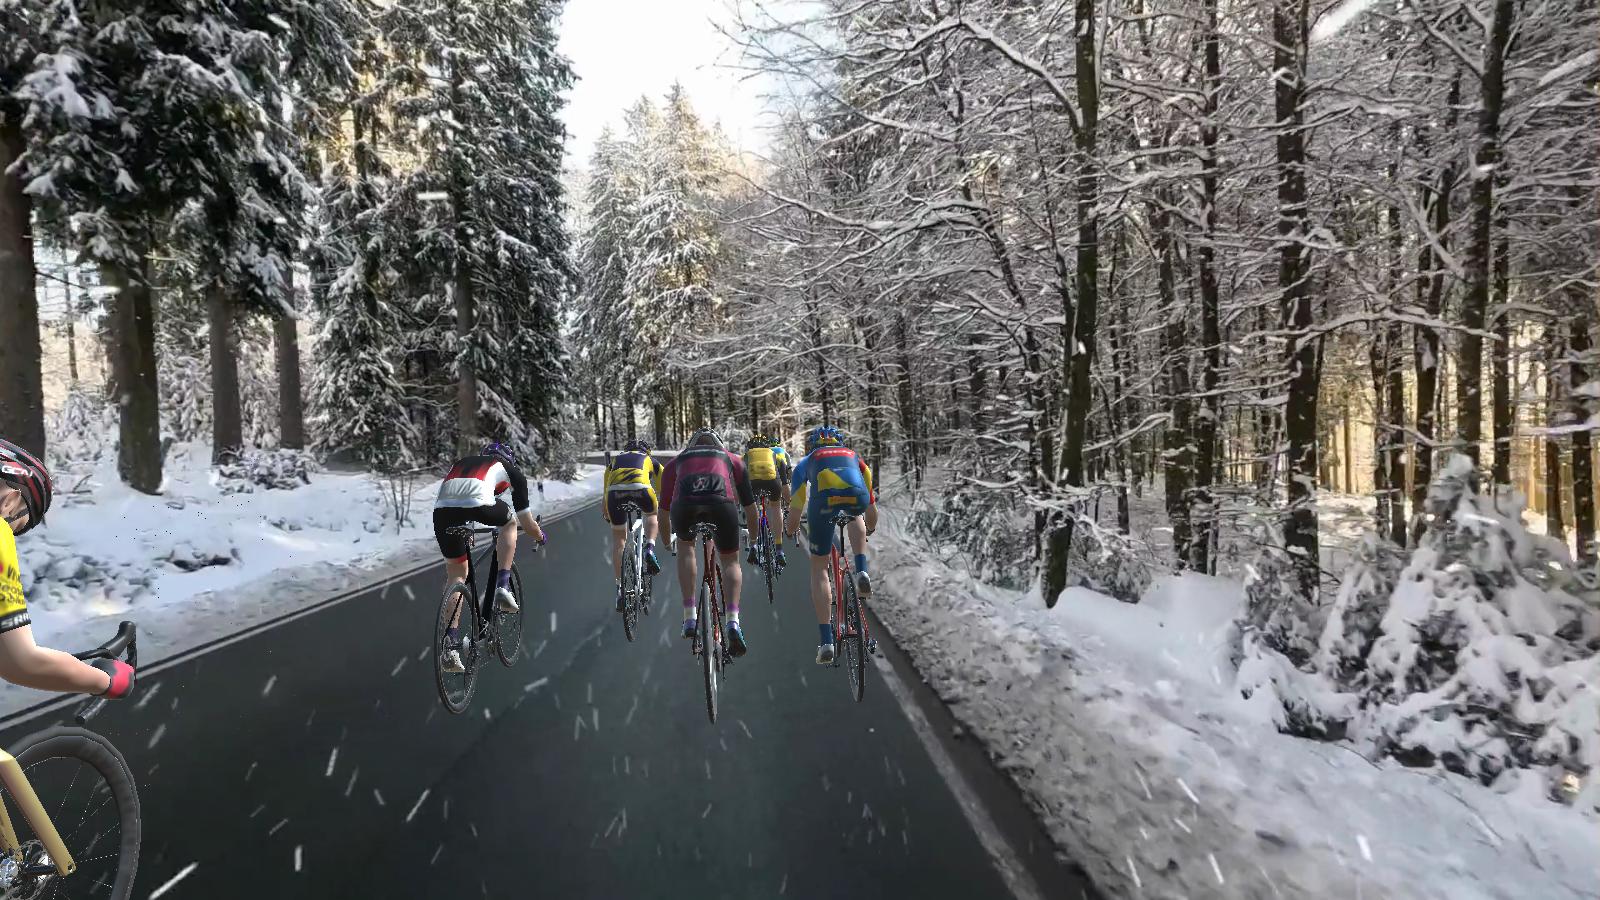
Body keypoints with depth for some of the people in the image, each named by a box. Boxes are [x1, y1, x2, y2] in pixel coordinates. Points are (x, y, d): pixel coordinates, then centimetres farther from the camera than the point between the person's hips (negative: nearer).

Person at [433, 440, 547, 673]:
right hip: (477, 504, -4)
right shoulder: (510, 470, 29)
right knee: (509, 522, 31)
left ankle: (451, 645, 12)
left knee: (455, 575, 20)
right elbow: (526, 520, 31)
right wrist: (541, 537, 51)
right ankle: (503, 587, 17)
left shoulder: (462, 462, 40)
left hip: (441, 508, 4)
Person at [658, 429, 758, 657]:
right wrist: (753, 540, 55)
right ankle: (733, 623, 1)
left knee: (685, 545, 30)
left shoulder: (676, 461, 37)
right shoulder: (732, 459, 36)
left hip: (684, 503, 1)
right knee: (731, 561, 20)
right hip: (722, 502, 0)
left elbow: (663, 511, 41)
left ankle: (690, 618, 22)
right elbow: (750, 507, 39)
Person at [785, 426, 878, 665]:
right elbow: (871, 506, 46)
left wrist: (791, 531, 54)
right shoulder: (854, 457, 40)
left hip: (825, 497, -1)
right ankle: (862, 573, 18)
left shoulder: (806, 462, 35)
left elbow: (795, 507, 33)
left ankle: (826, 641, 9)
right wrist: (870, 528, 65)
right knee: (855, 514, 40)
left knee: (819, 568, 15)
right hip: (858, 495, 2)